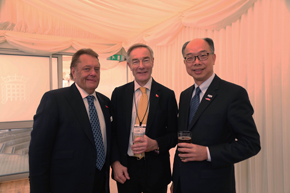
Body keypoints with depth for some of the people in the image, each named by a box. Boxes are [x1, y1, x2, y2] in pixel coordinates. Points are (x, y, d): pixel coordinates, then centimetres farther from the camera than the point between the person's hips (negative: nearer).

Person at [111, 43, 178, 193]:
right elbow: (112, 131, 2)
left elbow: (174, 134, -2)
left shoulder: (167, 95, -5)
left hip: (156, 170, -1)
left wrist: (155, 144, -18)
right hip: (125, 170, 1)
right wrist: (115, 162, -6)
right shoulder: (118, 94, 0)